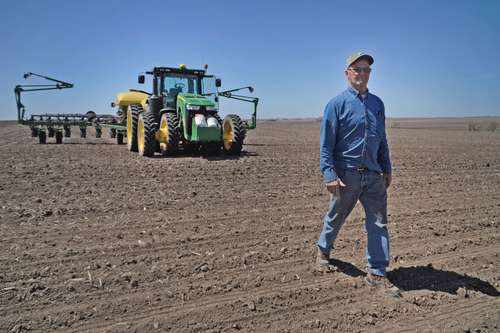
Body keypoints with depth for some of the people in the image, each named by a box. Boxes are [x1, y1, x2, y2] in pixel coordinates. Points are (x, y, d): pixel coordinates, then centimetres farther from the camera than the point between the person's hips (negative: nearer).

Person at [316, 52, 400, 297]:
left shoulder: (377, 104, 12)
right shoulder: (337, 104, -5)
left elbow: (382, 140, 18)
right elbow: (326, 143, -9)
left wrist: (386, 169, 16)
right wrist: (329, 175, -17)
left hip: (373, 175, 5)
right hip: (346, 174, -4)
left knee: (378, 223, 2)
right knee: (336, 217, 13)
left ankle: (377, 273, 13)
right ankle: (323, 250, 39)